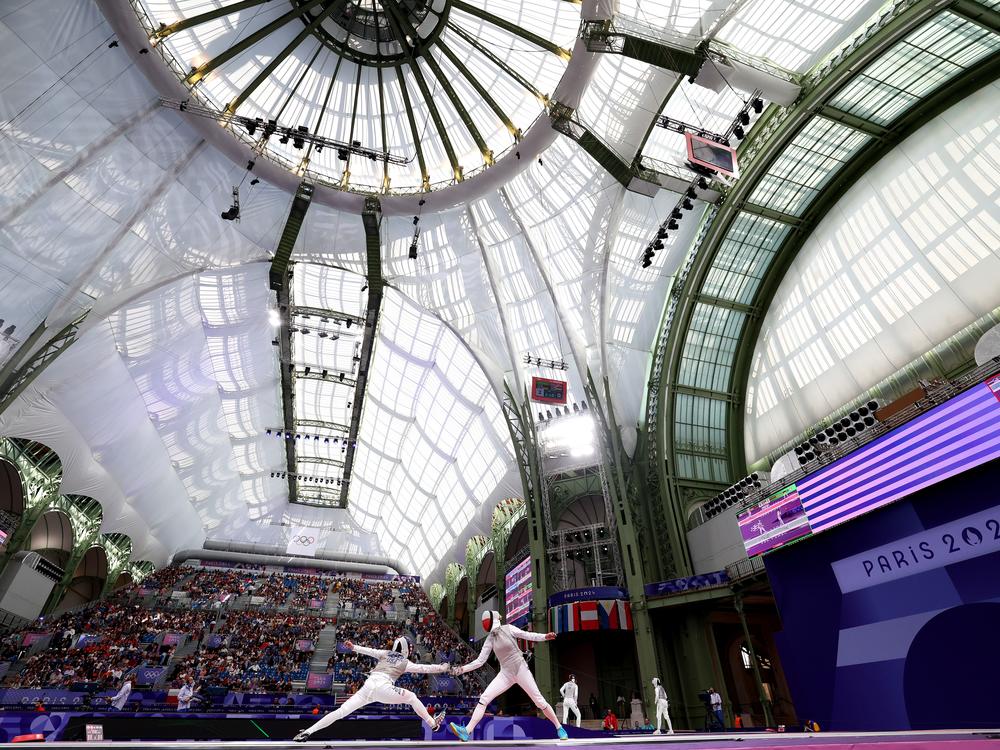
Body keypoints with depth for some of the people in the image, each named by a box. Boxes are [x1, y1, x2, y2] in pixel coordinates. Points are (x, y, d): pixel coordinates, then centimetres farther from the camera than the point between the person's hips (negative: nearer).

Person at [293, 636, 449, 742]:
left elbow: (369, 651, 29)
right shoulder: (405, 662, 16)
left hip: (368, 686, 4)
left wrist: (354, 647, 38)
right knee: (412, 697, 13)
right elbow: (423, 668, 15)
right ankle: (433, 724, 16)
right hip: (383, 688, -4)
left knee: (341, 712, 2)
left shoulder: (385, 653, 25)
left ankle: (308, 731, -9)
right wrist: (442, 668, 23)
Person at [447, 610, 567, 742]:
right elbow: (480, 661, 3)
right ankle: (467, 731, -16)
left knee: (539, 701, -1)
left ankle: (559, 727, 19)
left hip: (521, 670, -4)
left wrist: (545, 636, -28)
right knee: (484, 699, -12)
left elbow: (528, 635, -11)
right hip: (506, 674, 4)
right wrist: (462, 669, -7)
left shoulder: (508, 629, -10)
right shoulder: (489, 639, 2)